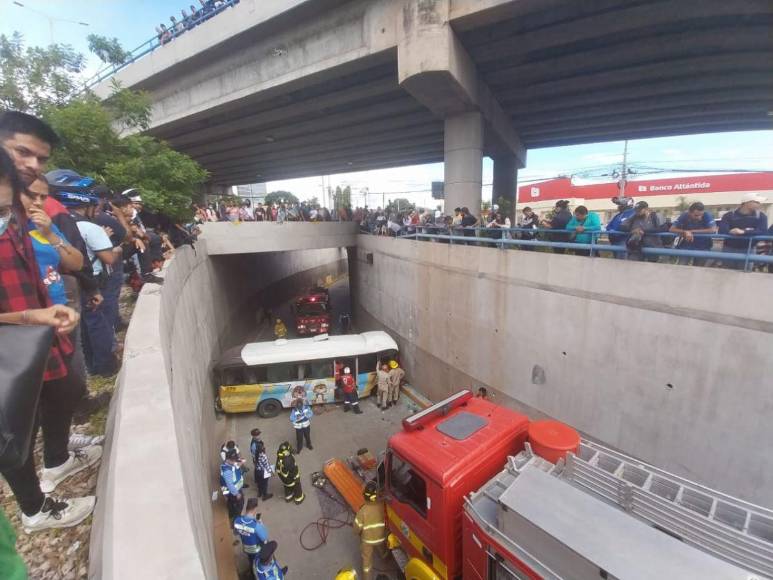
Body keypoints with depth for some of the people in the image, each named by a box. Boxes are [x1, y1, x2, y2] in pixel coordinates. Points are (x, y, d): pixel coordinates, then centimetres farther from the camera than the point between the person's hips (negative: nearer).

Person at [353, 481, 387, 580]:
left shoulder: (363, 510, -32)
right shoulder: (383, 506, -27)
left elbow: (357, 528, -19)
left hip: (367, 539, -2)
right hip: (381, 537, 2)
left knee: (367, 559, 24)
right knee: (384, 552, 35)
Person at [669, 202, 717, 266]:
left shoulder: (707, 215, -14)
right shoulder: (684, 215, -13)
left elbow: (713, 230, -24)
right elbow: (672, 229, -16)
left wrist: (692, 231, -23)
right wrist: (685, 232, -31)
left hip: (702, 247, 0)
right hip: (686, 246, 0)